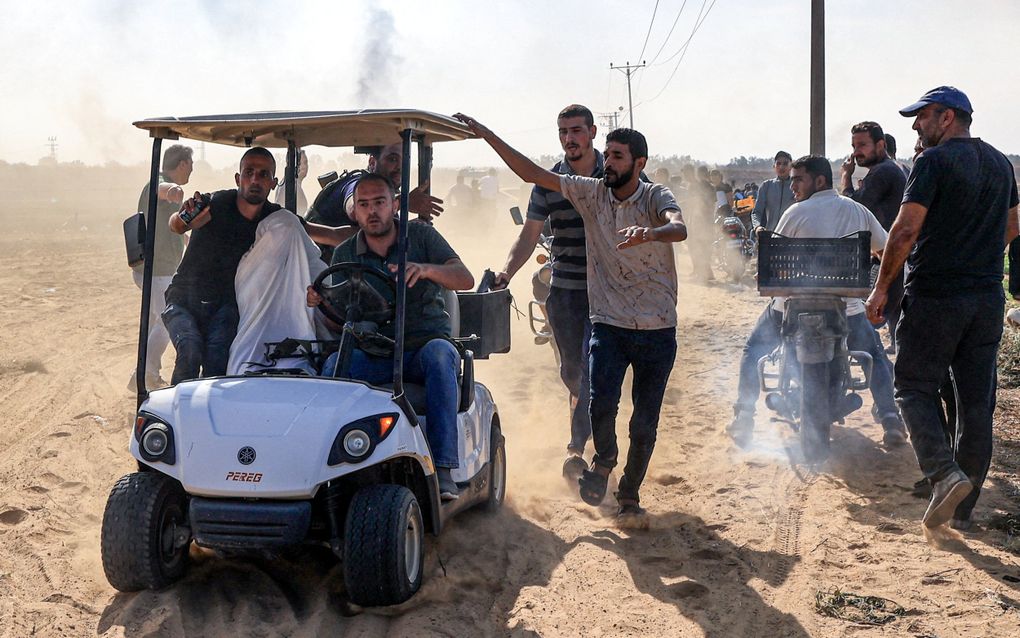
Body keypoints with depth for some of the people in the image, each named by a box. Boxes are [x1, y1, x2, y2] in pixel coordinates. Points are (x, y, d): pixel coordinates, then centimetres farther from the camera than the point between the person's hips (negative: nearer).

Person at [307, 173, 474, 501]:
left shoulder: (420, 235, 4)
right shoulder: (344, 254, 9)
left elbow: (465, 279, -8)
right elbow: (339, 324, 9)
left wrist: (426, 269, -28)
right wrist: (321, 304, -14)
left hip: (425, 345, -1)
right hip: (374, 355, 2)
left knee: (440, 352, -36)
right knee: (334, 365, -29)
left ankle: (442, 468, -38)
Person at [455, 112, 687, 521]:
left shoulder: (655, 197, -4)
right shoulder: (591, 193, 5)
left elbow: (680, 228, -26)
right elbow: (532, 173, 4)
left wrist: (651, 233, -48)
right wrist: (486, 135, -2)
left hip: (657, 331, -1)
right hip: (608, 324, 1)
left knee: (645, 426, 3)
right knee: (601, 402, -21)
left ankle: (629, 495, 27)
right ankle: (604, 460, 12)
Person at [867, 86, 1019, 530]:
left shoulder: (935, 160, -10)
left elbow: (906, 230, -17)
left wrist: (881, 288, -10)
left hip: (935, 297, -7)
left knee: (914, 388, 5)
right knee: (976, 401, 8)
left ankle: (945, 473, -14)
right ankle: (962, 511, 14)